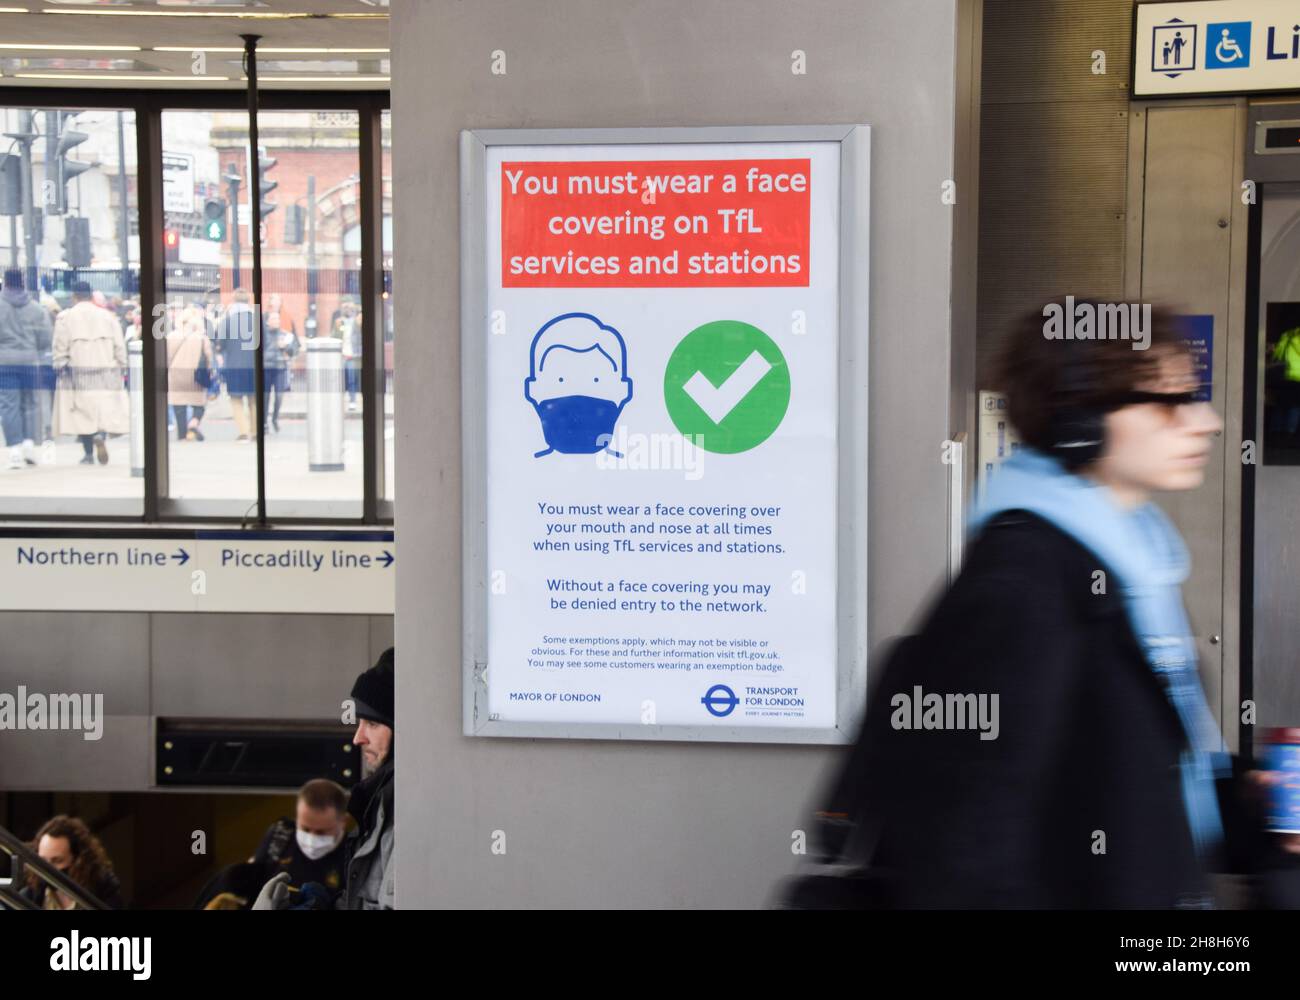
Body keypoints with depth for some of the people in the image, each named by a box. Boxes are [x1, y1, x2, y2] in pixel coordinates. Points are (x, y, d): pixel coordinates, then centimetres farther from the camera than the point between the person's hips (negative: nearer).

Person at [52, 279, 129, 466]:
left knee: (83, 410, 5)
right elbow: (119, 346, 5)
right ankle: (101, 434, -21)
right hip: (105, 372, 1)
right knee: (106, 407, 8)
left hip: (78, 372, -1)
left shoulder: (65, 317, -2)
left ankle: (89, 453, 5)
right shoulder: (107, 316, 4)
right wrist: (122, 367, 13)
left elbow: (60, 347, -3)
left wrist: (59, 367, 6)